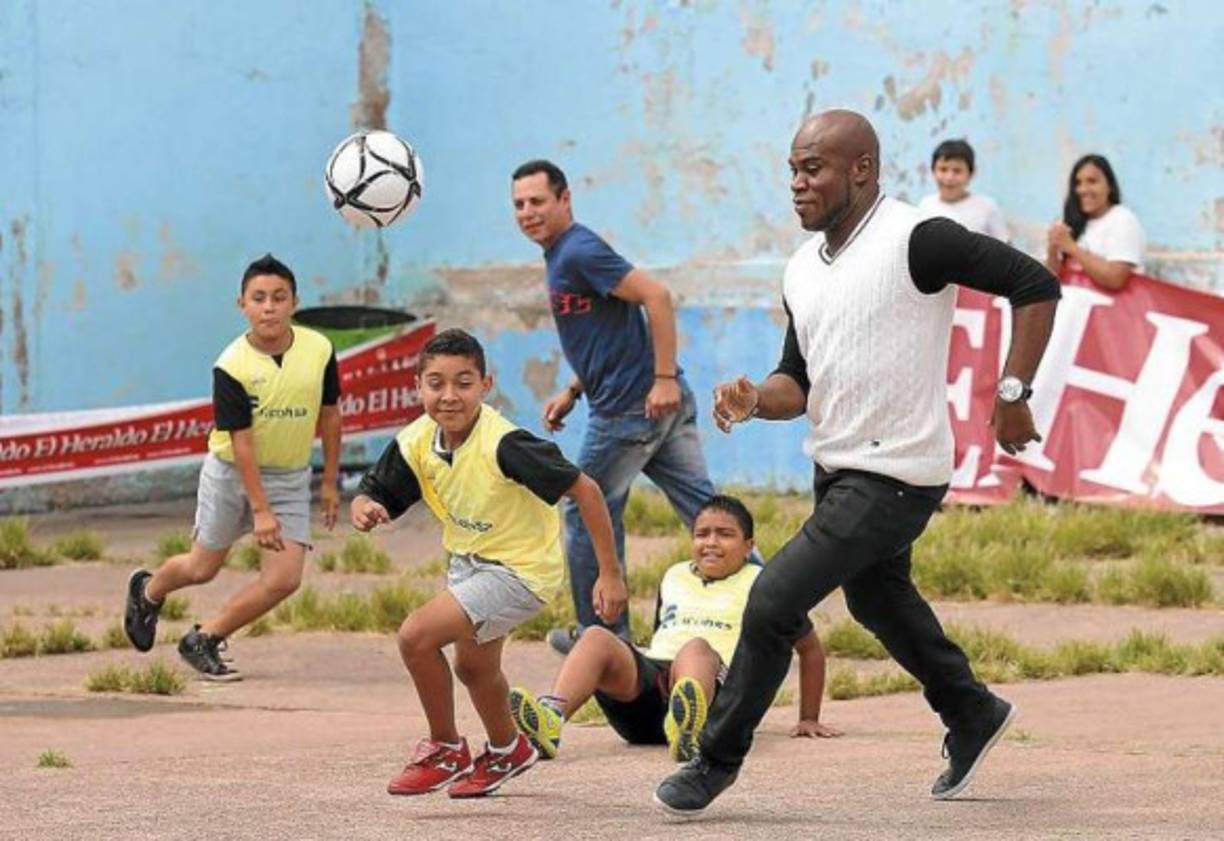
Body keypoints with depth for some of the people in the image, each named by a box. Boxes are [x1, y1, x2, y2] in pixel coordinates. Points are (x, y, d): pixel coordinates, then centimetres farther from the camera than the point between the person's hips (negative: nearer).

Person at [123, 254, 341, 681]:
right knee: (203, 568, 13)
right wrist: (261, 510, -24)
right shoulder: (231, 367, -21)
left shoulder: (319, 350, -12)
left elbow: (329, 415, 2)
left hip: (290, 478, 3)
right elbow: (241, 442, -21)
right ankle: (148, 591, 47)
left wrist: (329, 482, 7)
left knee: (283, 579, -10)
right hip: (231, 473, -3)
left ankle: (204, 640, 7)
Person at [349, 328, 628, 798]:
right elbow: (374, 497, -3)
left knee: (416, 636, -18)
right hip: (468, 560, 8)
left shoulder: (503, 445, -32)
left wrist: (610, 574, -27)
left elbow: (583, 490, -28)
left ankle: (446, 751, 3)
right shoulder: (417, 443, -13)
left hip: (520, 566, -8)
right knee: (472, 665, 27)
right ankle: (507, 751, 56)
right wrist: (365, 510, -30)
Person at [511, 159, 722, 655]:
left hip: (632, 407, -9)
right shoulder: (563, 254, 18)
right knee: (704, 510, 6)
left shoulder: (578, 253, -13)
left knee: (586, 517, 5)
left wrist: (664, 378, -25)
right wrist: (571, 393, 20)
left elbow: (656, 296, -23)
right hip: (662, 406, 9)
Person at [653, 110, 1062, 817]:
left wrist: (1012, 395, -18)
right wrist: (756, 401, -9)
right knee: (877, 600, 25)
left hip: (896, 478, -9)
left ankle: (718, 758, 0)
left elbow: (1036, 286, -17)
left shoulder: (915, 241, -18)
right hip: (836, 468, 9)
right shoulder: (803, 270, 7)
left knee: (774, 601, -13)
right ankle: (973, 716, 47)